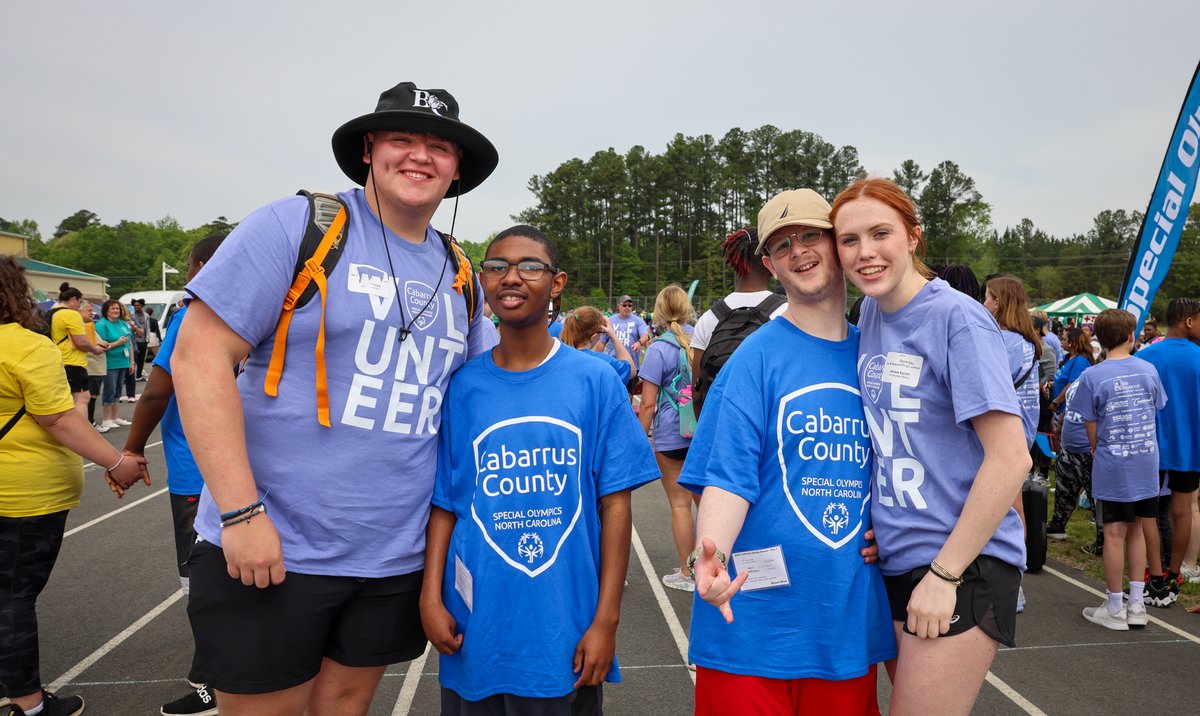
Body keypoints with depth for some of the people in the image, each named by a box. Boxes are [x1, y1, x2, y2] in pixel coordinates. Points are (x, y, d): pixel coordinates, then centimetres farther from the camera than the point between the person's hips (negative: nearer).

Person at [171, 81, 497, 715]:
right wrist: (242, 514, -17)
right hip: (269, 551, -5)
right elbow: (198, 357, -13)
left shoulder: (459, 278, 8)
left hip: (396, 560, 5)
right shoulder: (298, 226, -9)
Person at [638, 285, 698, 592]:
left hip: (671, 434, -5)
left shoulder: (659, 349, -11)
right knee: (705, 498, 16)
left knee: (680, 503, 5)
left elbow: (648, 405, -12)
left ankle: (687, 574, 15)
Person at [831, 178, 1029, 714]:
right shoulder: (871, 312, 6)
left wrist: (944, 574, -17)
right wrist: (872, 524, 9)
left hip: (963, 565, -7)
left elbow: (1010, 459, -19)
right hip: (896, 561, 7)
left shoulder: (958, 318, -15)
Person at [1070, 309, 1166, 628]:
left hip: (1113, 467, -4)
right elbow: (1156, 412, 8)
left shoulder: (1092, 376, -11)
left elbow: (1091, 429, -7)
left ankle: (1115, 610, 12)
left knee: (1115, 533, 2)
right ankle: (1136, 605, 20)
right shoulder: (1149, 370, -1)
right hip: (1147, 464, 4)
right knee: (1137, 529, 14)